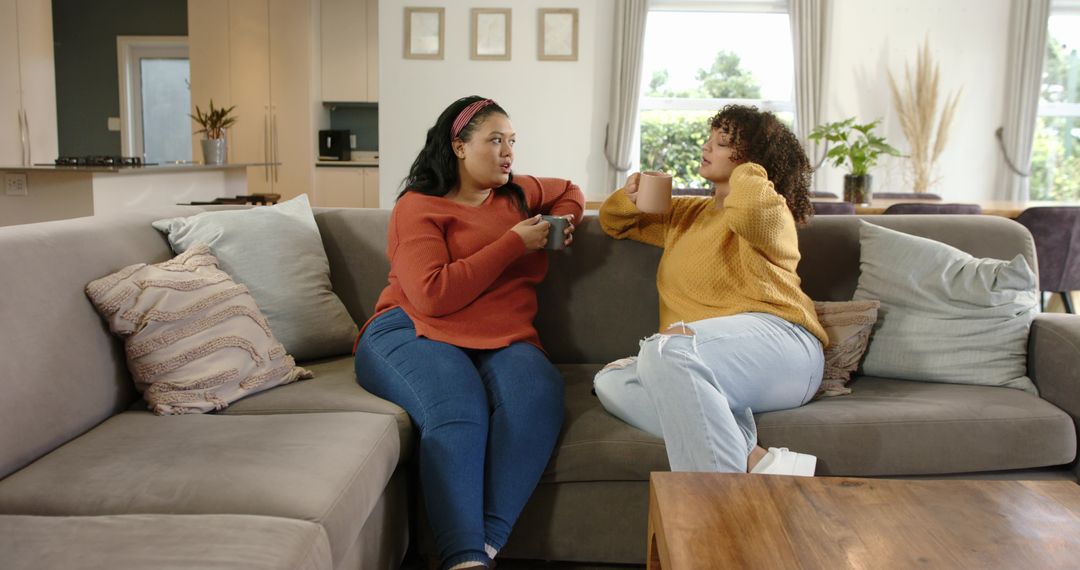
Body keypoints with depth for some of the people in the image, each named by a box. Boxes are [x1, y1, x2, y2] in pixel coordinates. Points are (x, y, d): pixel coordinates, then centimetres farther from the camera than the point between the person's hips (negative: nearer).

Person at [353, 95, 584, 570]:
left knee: (539, 393, -32)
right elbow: (433, 295, -12)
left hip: (503, 342, 4)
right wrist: (514, 243, -6)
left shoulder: (516, 193, 23)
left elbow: (569, 191, 44)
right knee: (457, 412, -37)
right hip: (414, 333, -4)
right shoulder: (418, 206, 4)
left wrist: (562, 223, 19)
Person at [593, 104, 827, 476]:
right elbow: (614, 223, 37)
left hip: (775, 343, -7)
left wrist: (748, 168, -2)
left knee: (666, 347, -36)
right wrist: (629, 198, 13)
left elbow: (751, 211, -25)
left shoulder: (771, 212, 3)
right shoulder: (687, 213, 27)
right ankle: (751, 458, -35)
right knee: (611, 381, -21)